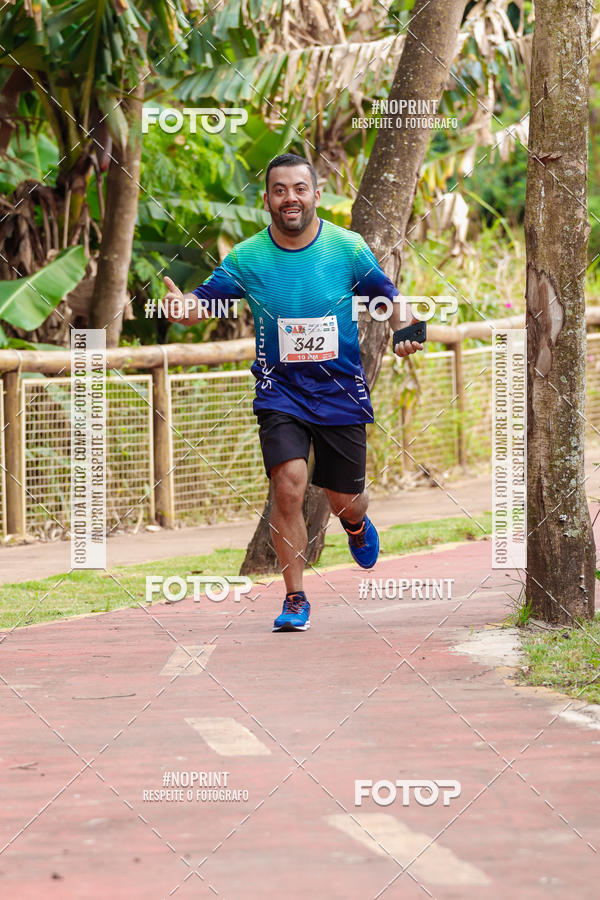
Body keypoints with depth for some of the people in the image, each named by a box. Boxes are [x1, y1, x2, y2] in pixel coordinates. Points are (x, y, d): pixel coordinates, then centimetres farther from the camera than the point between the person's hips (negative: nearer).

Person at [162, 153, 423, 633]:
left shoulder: (348, 248, -5)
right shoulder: (246, 257, -5)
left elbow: (388, 296, 6)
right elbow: (202, 305, -3)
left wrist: (404, 329, -15)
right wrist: (183, 306, -27)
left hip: (341, 390, 1)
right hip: (280, 390, -1)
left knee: (344, 501, 8)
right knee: (289, 485, -19)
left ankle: (357, 523, 49)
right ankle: (295, 600, -6)